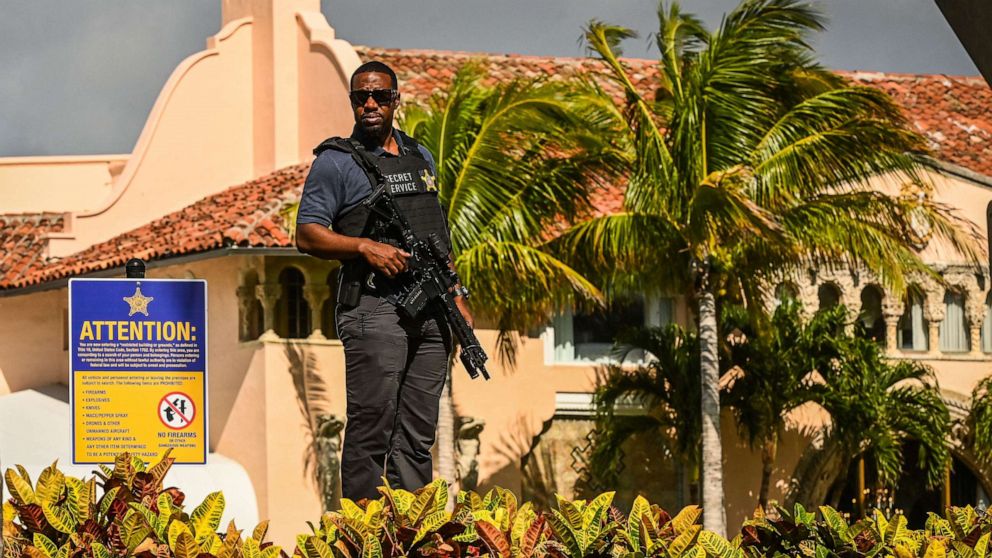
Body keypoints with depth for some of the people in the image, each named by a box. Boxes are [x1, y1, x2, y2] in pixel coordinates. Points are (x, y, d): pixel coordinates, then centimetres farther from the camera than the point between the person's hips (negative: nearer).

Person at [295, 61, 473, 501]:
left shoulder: (421, 158, 19)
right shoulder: (337, 162, 0)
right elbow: (307, 235, -5)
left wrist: (456, 296, 16)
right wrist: (366, 247, -16)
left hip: (429, 311, 6)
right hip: (374, 310, -6)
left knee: (418, 433, 6)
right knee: (371, 430, -8)